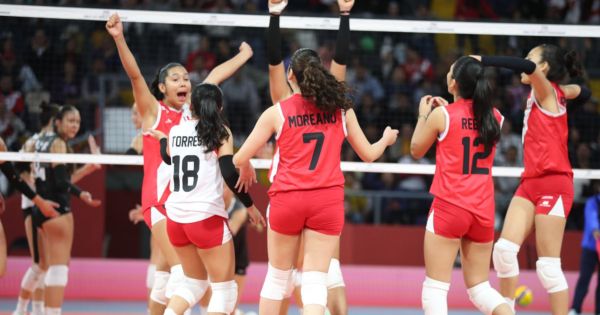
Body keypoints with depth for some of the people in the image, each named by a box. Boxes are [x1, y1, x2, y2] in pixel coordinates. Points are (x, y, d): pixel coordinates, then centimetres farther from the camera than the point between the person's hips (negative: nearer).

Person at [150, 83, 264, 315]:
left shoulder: (176, 132, 10)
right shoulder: (220, 132, -4)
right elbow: (229, 173, -14)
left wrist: (162, 139, 52)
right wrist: (250, 206, -3)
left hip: (176, 217, 6)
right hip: (206, 217, -6)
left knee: (195, 283, 22)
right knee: (224, 290, 3)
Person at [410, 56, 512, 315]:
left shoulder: (442, 115, -8)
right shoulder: (494, 117, 5)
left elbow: (416, 150, 8)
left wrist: (423, 115, 20)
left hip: (449, 206, -5)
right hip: (483, 211, 5)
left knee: (435, 289, -1)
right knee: (480, 288, 14)